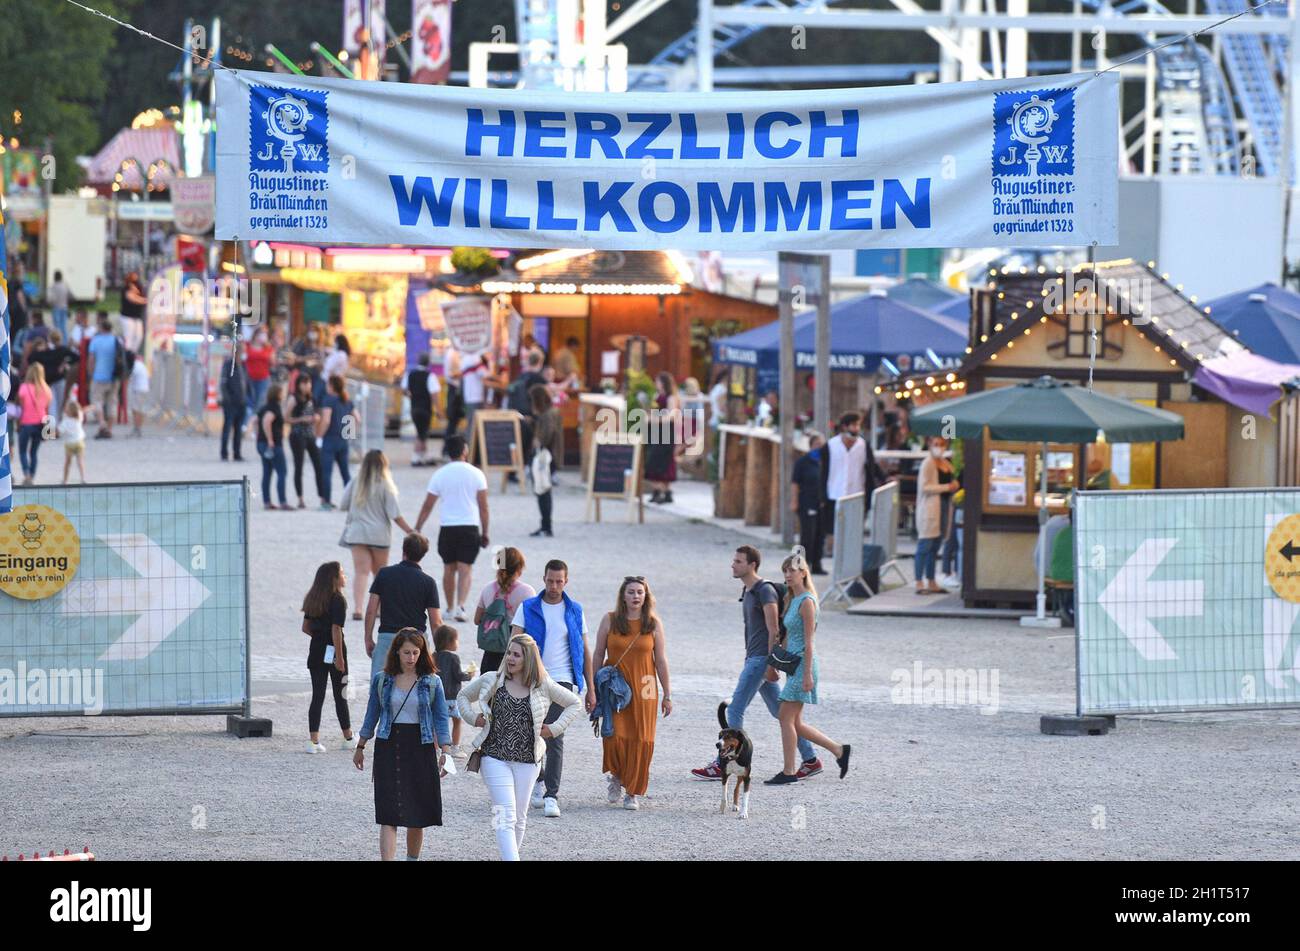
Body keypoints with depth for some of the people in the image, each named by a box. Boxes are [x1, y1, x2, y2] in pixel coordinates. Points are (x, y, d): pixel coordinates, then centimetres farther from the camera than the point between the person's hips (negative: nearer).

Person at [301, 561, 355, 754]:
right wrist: (339, 657, -17)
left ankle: (313, 740, -2)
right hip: (333, 651, -5)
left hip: (316, 651, 5)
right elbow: (336, 630, -18)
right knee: (340, 695, 8)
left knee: (317, 695, 5)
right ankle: (348, 739, 20)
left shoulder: (313, 600, 7)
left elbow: (305, 628, 10)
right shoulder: (337, 600, -13)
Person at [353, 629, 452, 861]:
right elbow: (372, 716, 13)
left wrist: (444, 752, -5)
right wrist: (360, 748, 17)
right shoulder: (382, 680, 4)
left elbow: (440, 719, 3)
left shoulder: (431, 682, 2)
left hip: (420, 747, 0)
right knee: (388, 815, -9)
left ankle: (412, 858, 24)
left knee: (417, 816, 7)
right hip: (389, 747, 0)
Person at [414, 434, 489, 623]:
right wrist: (485, 532, 8)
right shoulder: (475, 474, -2)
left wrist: (416, 529, 7)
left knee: (449, 568, 14)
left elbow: (427, 506, 0)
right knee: (465, 569, -3)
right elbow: (483, 506, 0)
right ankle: (460, 606, -20)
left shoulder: (440, 475, 0)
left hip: (448, 528, 1)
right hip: (470, 527, -1)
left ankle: (450, 608, 23)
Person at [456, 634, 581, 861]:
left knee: (519, 818, 11)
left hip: (526, 761, 2)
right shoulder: (492, 681, 1)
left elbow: (575, 704, 13)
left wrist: (555, 728, 3)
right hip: (494, 758, -2)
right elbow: (463, 696, 19)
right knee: (506, 816, -15)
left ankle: (512, 854, 29)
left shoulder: (542, 686, 1)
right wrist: (472, 718, 2)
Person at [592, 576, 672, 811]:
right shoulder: (610, 620, 2)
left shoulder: (653, 623, 2)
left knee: (640, 740, -1)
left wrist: (667, 695, 4)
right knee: (615, 735, -11)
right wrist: (592, 689, 4)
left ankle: (633, 792, 10)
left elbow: (661, 661, 4)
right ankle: (615, 777, 17)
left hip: (643, 689, 1)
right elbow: (598, 655, 6)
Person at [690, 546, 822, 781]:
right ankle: (810, 759, 14)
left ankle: (722, 766, -6)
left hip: (761, 659, -10)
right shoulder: (748, 591, 16)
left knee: (735, 710, -9)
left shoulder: (765, 591, -13)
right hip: (753, 658, 10)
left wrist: (770, 664, -20)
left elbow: (773, 631, -17)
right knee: (779, 711, 11)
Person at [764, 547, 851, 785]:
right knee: (795, 723, 10)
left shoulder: (806, 602, -13)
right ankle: (839, 750, 18)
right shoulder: (793, 600, 14)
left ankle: (789, 772, 0)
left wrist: (807, 674, -19)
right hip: (793, 665, 9)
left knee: (786, 718, -6)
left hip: (802, 664, -9)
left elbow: (808, 641, -16)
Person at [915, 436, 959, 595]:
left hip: (943, 509, 8)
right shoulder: (928, 464, -6)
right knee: (925, 546, -9)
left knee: (934, 547, 10)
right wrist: (946, 487, -17)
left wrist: (955, 486, 7)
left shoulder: (947, 464, 17)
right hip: (929, 508, -8)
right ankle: (919, 583, -10)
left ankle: (931, 582, 13)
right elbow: (924, 486, -14)